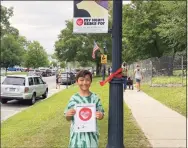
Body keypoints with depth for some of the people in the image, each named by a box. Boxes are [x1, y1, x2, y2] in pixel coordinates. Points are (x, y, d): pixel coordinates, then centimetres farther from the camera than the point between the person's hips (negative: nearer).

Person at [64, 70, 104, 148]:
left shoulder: (95, 98, -5)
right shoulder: (73, 98, -5)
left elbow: (101, 114, 3)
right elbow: (68, 119, 2)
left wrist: (100, 115, -19)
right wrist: (68, 115, -19)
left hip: (91, 133, 0)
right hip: (77, 133, 0)